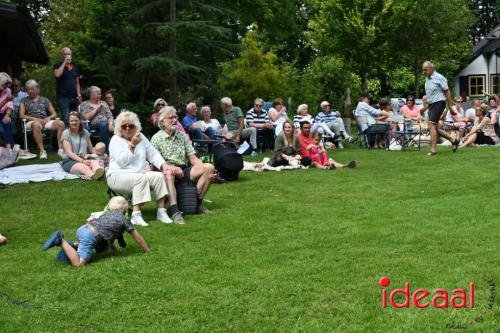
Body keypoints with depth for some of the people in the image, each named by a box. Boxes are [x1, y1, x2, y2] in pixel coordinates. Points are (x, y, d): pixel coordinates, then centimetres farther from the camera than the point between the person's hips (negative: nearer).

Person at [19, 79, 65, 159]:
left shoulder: (44, 100, 24)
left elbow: (54, 114, 19)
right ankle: (42, 150, -44)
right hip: (31, 122, -3)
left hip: (45, 121, 3)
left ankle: (60, 148, -31)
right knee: (36, 124, -42)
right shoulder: (24, 100, 19)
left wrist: (48, 118, -5)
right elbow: (21, 115, 5)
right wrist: (35, 119, -9)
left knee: (60, 123, -28)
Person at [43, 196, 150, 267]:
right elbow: (138, 238, 15)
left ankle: (72, 246, 9)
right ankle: (61, 241, -20)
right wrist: (147, 250, 27)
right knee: (78, 263, -14)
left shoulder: (106, 213, 28)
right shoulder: (124, 219, 10)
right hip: (91, 236, -8)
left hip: (82, 229, 8)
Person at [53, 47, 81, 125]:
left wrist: (79, 94, 8)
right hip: (63, 97, -5)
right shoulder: (58, 66, 5)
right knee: (66, 120, -12)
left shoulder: (74, 67, 18)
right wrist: (65, 62, -11)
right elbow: (57, 75, -17)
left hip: (74, 97, 5)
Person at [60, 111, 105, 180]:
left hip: (84, 159, 4)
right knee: (83, 167, -40)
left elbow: (91, 149, 22)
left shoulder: (85, 132, 16)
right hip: (69, 160, -4)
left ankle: (97, 172, -72)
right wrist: (82, 161, -23)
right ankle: (93, 175, -76)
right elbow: (69, 152, -8)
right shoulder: (66, 133, 2)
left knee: (95, 162, -34)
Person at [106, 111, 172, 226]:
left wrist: (163, 164, -3)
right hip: (117, 176, -6)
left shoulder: (141, 138, 15)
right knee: (141, 178, -35)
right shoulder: (115, 140, -3)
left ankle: (161, 211, -17)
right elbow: (122, 162, -15)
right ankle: (136, 215, -37)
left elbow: (153, 154, 14)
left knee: (159, 176, -19)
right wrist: (132, 145, -18)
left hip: (139, 173, 6)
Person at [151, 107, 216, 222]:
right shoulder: (156, 138, 2)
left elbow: (193, 158, 12)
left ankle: (198, 203, -8)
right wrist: (170, 167, -27)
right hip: (166, 171, -5)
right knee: (169, 172, -40)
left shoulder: (182, 136, 18)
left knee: (209, 167, -16)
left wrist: (207, 170, -5)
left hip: (183, 170, 5)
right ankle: (175, 211, -47)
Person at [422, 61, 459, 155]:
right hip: (431, 105, 9)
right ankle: (453, 140, 22)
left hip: (438, 103, -9)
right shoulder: (427, 79, 12)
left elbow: (447, 92, -9)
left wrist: (450, 106, -9)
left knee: (431, 126, -15)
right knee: (434, 128, 9)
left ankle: (433, 149, -12)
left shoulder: (439, 78, -11)